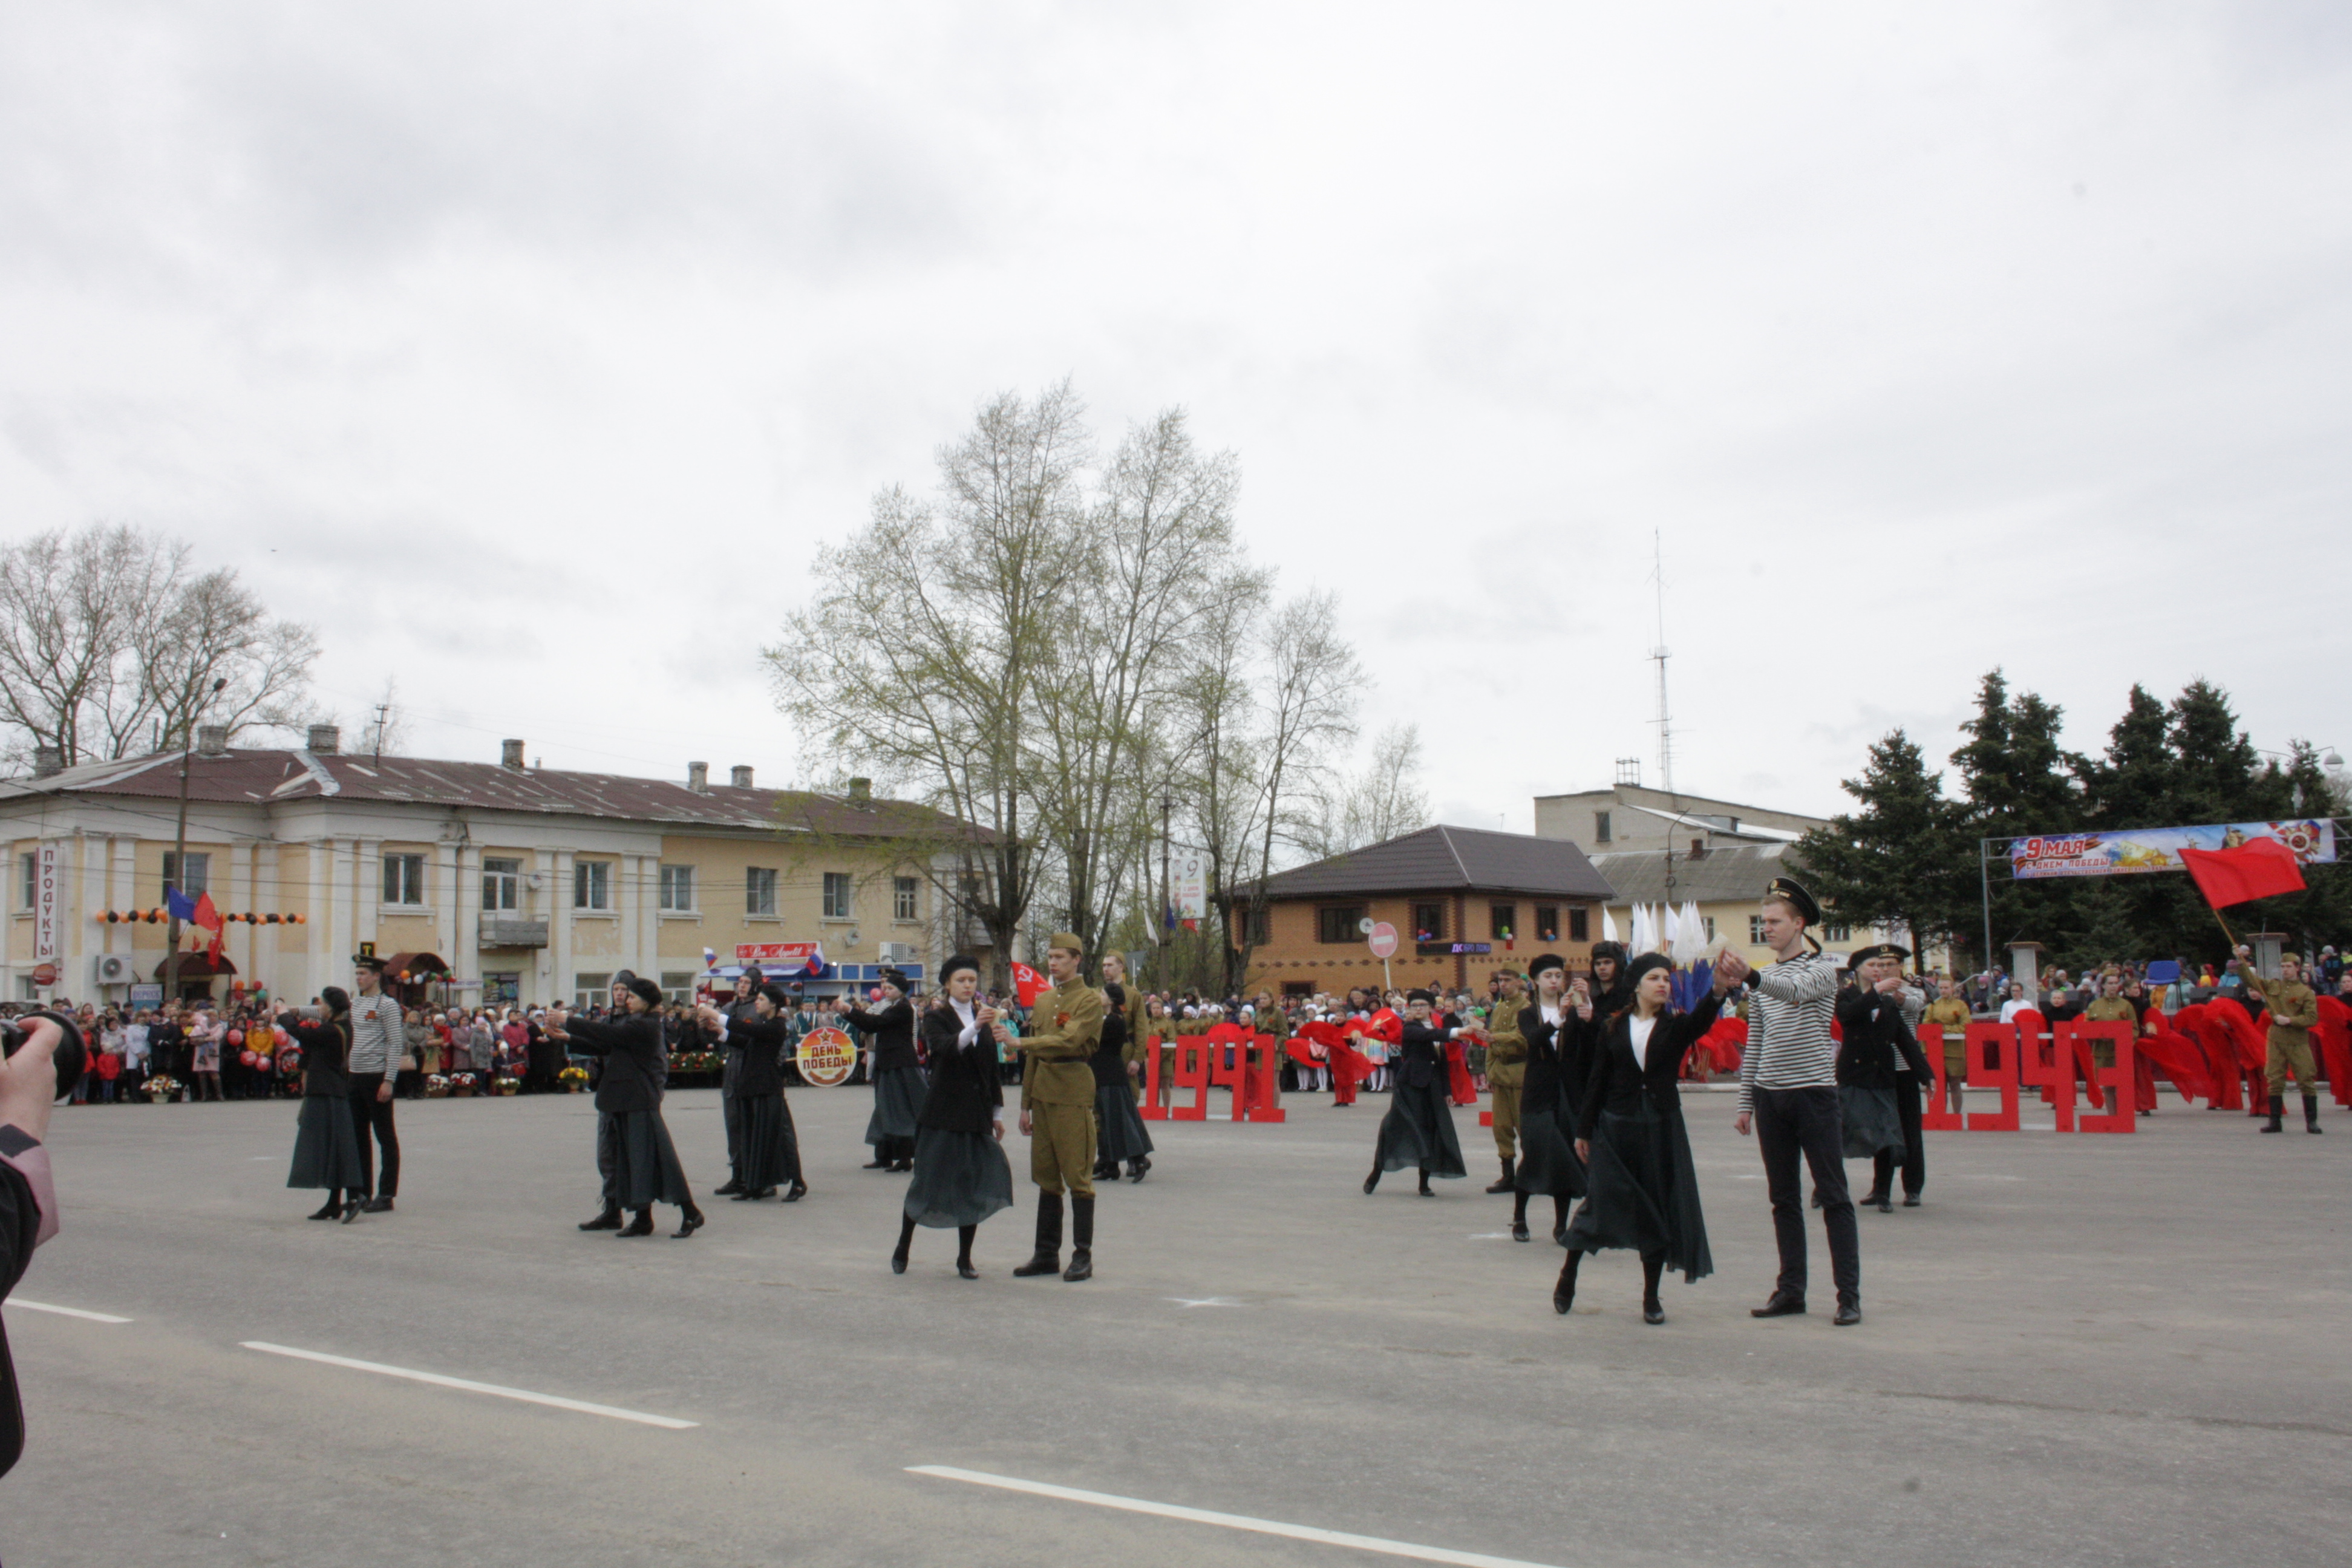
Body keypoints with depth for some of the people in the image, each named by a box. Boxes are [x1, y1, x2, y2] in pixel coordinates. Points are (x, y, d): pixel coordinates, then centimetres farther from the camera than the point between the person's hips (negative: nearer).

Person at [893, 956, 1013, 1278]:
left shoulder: (984, 1016, 12)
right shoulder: (936, 1016, -3)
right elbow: (945, 1047, -24)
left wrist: (998, 1112, 13)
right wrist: (974, 1027, -40)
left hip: (977, 1114, 4)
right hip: (943, 1113, -4)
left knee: (974, 1185, 1)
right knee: (928, 1181, 1)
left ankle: (965, 1259, 11)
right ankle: (902, 1249, 20)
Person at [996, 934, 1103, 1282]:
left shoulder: (1090, 1000, -4)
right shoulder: (1042, 1000, 16)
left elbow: (1068, 1041, -19)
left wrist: (1018, 1041, -25)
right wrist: (1026, 1104, 16)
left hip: (1074, 1093, -7)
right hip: (1043, 1093, 7)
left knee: (1078, 1177, -3)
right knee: (1046, 1177, 9)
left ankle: (1083, 1256, 3)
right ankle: (1046, 1254, 16)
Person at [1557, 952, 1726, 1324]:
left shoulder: (1676, 1026, 0)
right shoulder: (1613, 1028, 1)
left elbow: (1701, 1021, -23)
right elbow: (1596, 1081, 4)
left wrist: (1718, 991, -44)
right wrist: (1584, 1130, 2)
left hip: (1662, 1127, 1)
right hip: (1616, 1126, 0)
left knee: (1658, 1209, 3)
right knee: (1600, 1200, 2)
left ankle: (1651, 1297, 14)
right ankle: (1567, 1276, 20)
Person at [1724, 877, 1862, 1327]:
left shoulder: (1823, 969, -3)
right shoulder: (1765, 979, 14)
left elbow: (1796, 991, -26)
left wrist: (1749, 975, -44)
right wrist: (1746, 1102, 13)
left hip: (1813, 1092, -5)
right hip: (1771, 1096, 6)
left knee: (1834, 1196, -3)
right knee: (1784, 1199, 8)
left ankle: (1849, 1294, 0)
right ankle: (1791, 1290, 14)